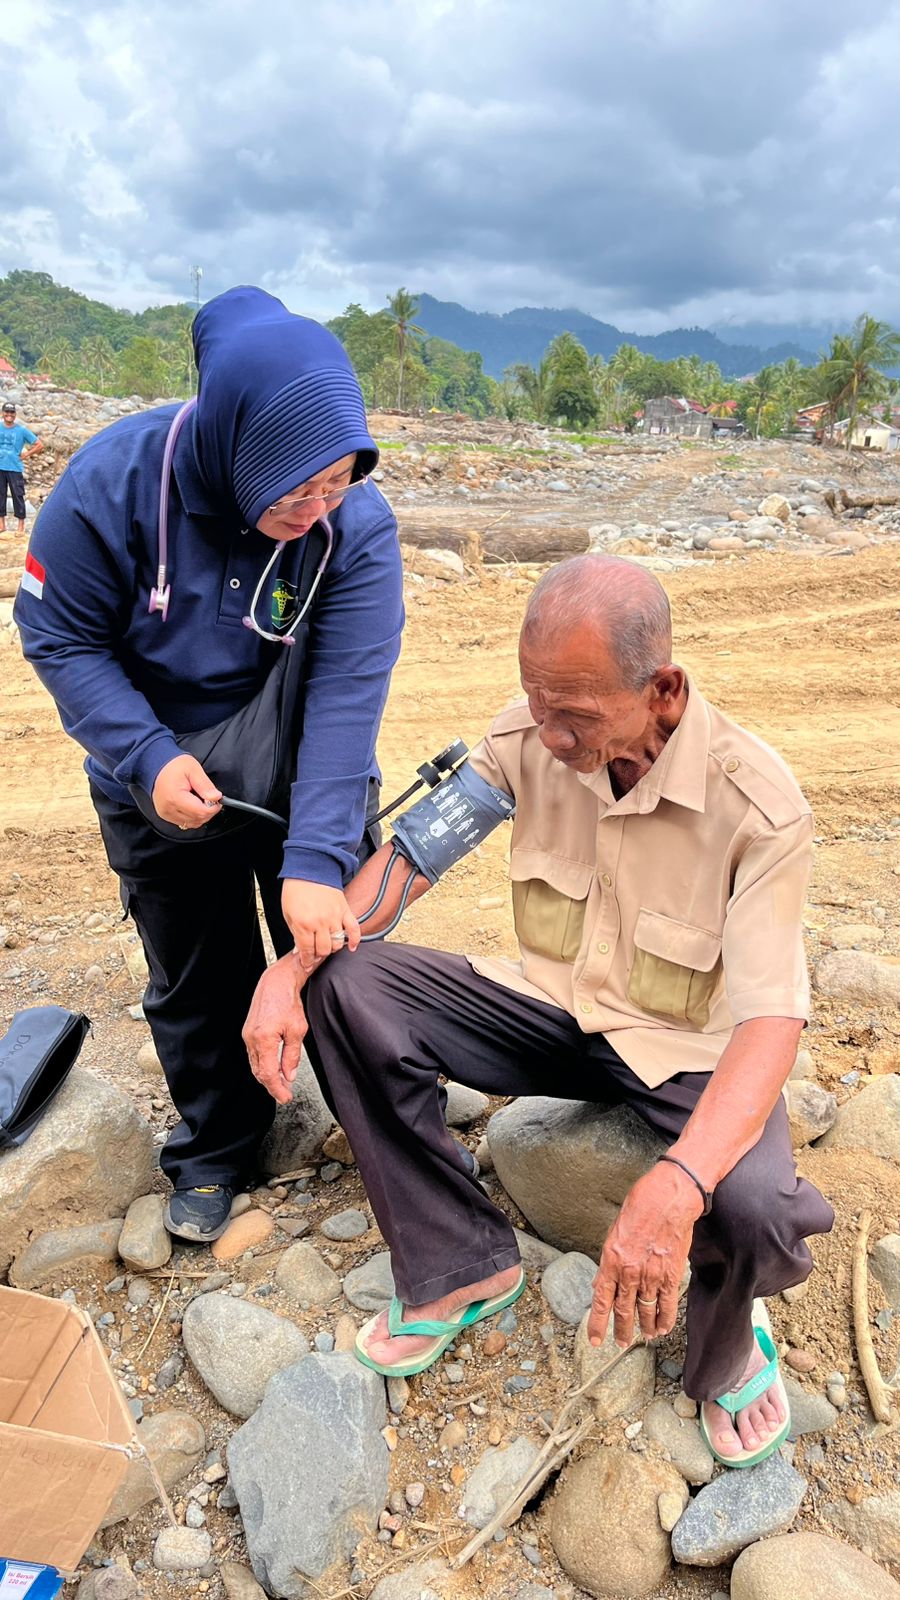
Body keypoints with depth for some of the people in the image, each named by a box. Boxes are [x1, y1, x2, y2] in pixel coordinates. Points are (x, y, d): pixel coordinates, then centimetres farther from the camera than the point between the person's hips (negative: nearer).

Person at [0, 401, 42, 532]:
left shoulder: (22, 430, -3)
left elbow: (40, 445, -1)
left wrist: (25, 455, -3)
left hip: (15, 468, -3)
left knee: (18, 496, -1)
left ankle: (21, 525, 6)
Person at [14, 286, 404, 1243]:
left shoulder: (359, 525, -24)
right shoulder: (113, 482, -25)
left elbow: (347, 697, -28)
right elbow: (60, 637, -14)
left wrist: (317, 859, -36)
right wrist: (148, 756, -28)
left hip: (306, 785, 0)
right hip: (163, 790, 1)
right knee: (196, 981, 14)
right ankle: (215, 1149, 40)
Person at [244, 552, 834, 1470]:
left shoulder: (759, 807, -26)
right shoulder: (528, 740, -14)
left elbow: (771, 1016, -32)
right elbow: (412, 853, -9)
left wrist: (674, 1185, -48)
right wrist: (290, 967, -24)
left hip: (687, 1049, -3)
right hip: (551, 1006, 4)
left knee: (756, 1208, -35)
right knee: (345, 988, -16)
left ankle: (724, 1343, 9)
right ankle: (461, 1263, 1)